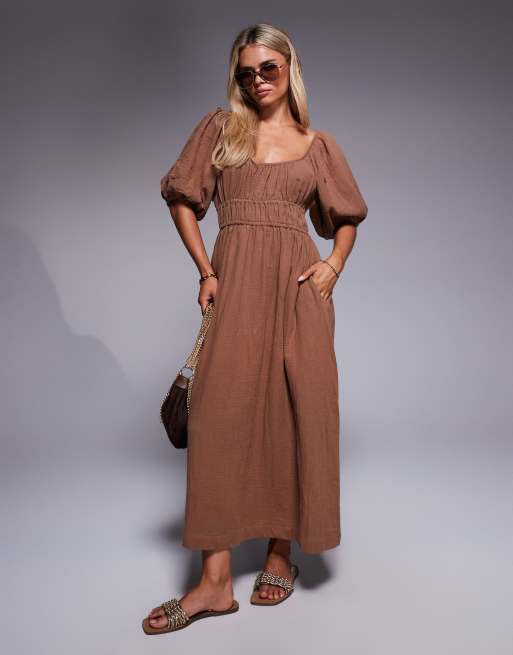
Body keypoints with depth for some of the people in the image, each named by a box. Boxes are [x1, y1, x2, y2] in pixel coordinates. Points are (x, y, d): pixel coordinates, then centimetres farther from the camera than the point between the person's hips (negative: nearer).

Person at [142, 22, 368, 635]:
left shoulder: (317, 144, 14)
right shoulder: (220, 127, 12)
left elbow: (347, 215, 21)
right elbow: (181, 197, 10)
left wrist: (334, 266, 3)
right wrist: (206, 270, 1)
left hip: (298, 285, 1)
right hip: (236, 284, -1)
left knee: (297, 413, 0)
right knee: (222, 412, -8)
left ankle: (281, 554, 18)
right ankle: (214, 581, -1)